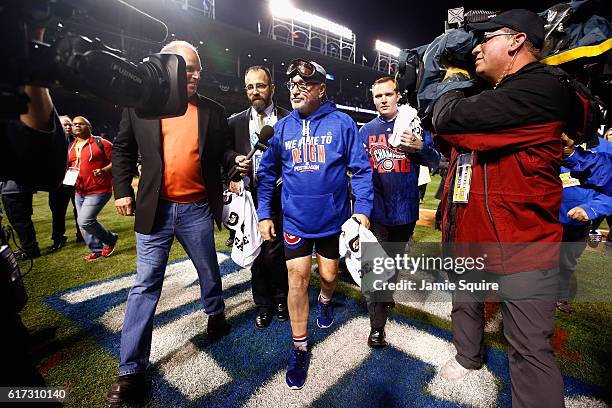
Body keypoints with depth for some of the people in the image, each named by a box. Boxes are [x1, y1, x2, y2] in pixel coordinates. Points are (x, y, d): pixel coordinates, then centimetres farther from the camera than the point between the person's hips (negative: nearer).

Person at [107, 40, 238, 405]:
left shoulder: (214, 111, 5)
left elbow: (223, 150, 11)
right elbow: (123, 149, 10)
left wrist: (235, 161, -9)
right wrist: (123, 190, 4)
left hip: (197, 209, 1)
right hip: (155, 209, 0)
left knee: (209, 270, 16)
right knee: (146, 285, 4)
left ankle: (216, 313, 46)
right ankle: (132, 369, 17)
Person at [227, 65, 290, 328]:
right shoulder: (235, 122, 7)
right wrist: (232, 177, -11)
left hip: (279, 199, -2)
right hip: (249, 200, 3)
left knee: (273, 254, 0)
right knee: (256, 254, 12)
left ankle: (280, 297, 30)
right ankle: (264, 304, 33)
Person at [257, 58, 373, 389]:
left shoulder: (342, 123, -5)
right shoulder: (282, 127, 1)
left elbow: (360, 169, -4)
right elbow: (267, 173, 6)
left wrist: (363, 209, -12)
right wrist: (264, 214, 2)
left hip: (333, 218, 0)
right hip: (295, 220, 1)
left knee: (329, 275, 16)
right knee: (297, 280, 2)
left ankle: (325, 301, 54)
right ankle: (300, 348, 22)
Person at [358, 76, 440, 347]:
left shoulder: (413, 125, 3)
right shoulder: (366, 130, 7)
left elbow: (434, 162, 0)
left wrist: (420, 146, -21)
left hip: (405, 208, 1)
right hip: (377, 209, 0)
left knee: (394, 260, 19)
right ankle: (377, 326, 6)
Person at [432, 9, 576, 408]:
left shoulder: (540, 90, -19)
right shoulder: (490, 98, 13)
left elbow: (448, 119, -25)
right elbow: (449, 139, 17)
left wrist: (453, 85, -4)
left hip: (522, 247, -9)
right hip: (469, 238, 9)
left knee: (531, 350, 3)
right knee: (465, 304, 26)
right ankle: (469, 357, 51)